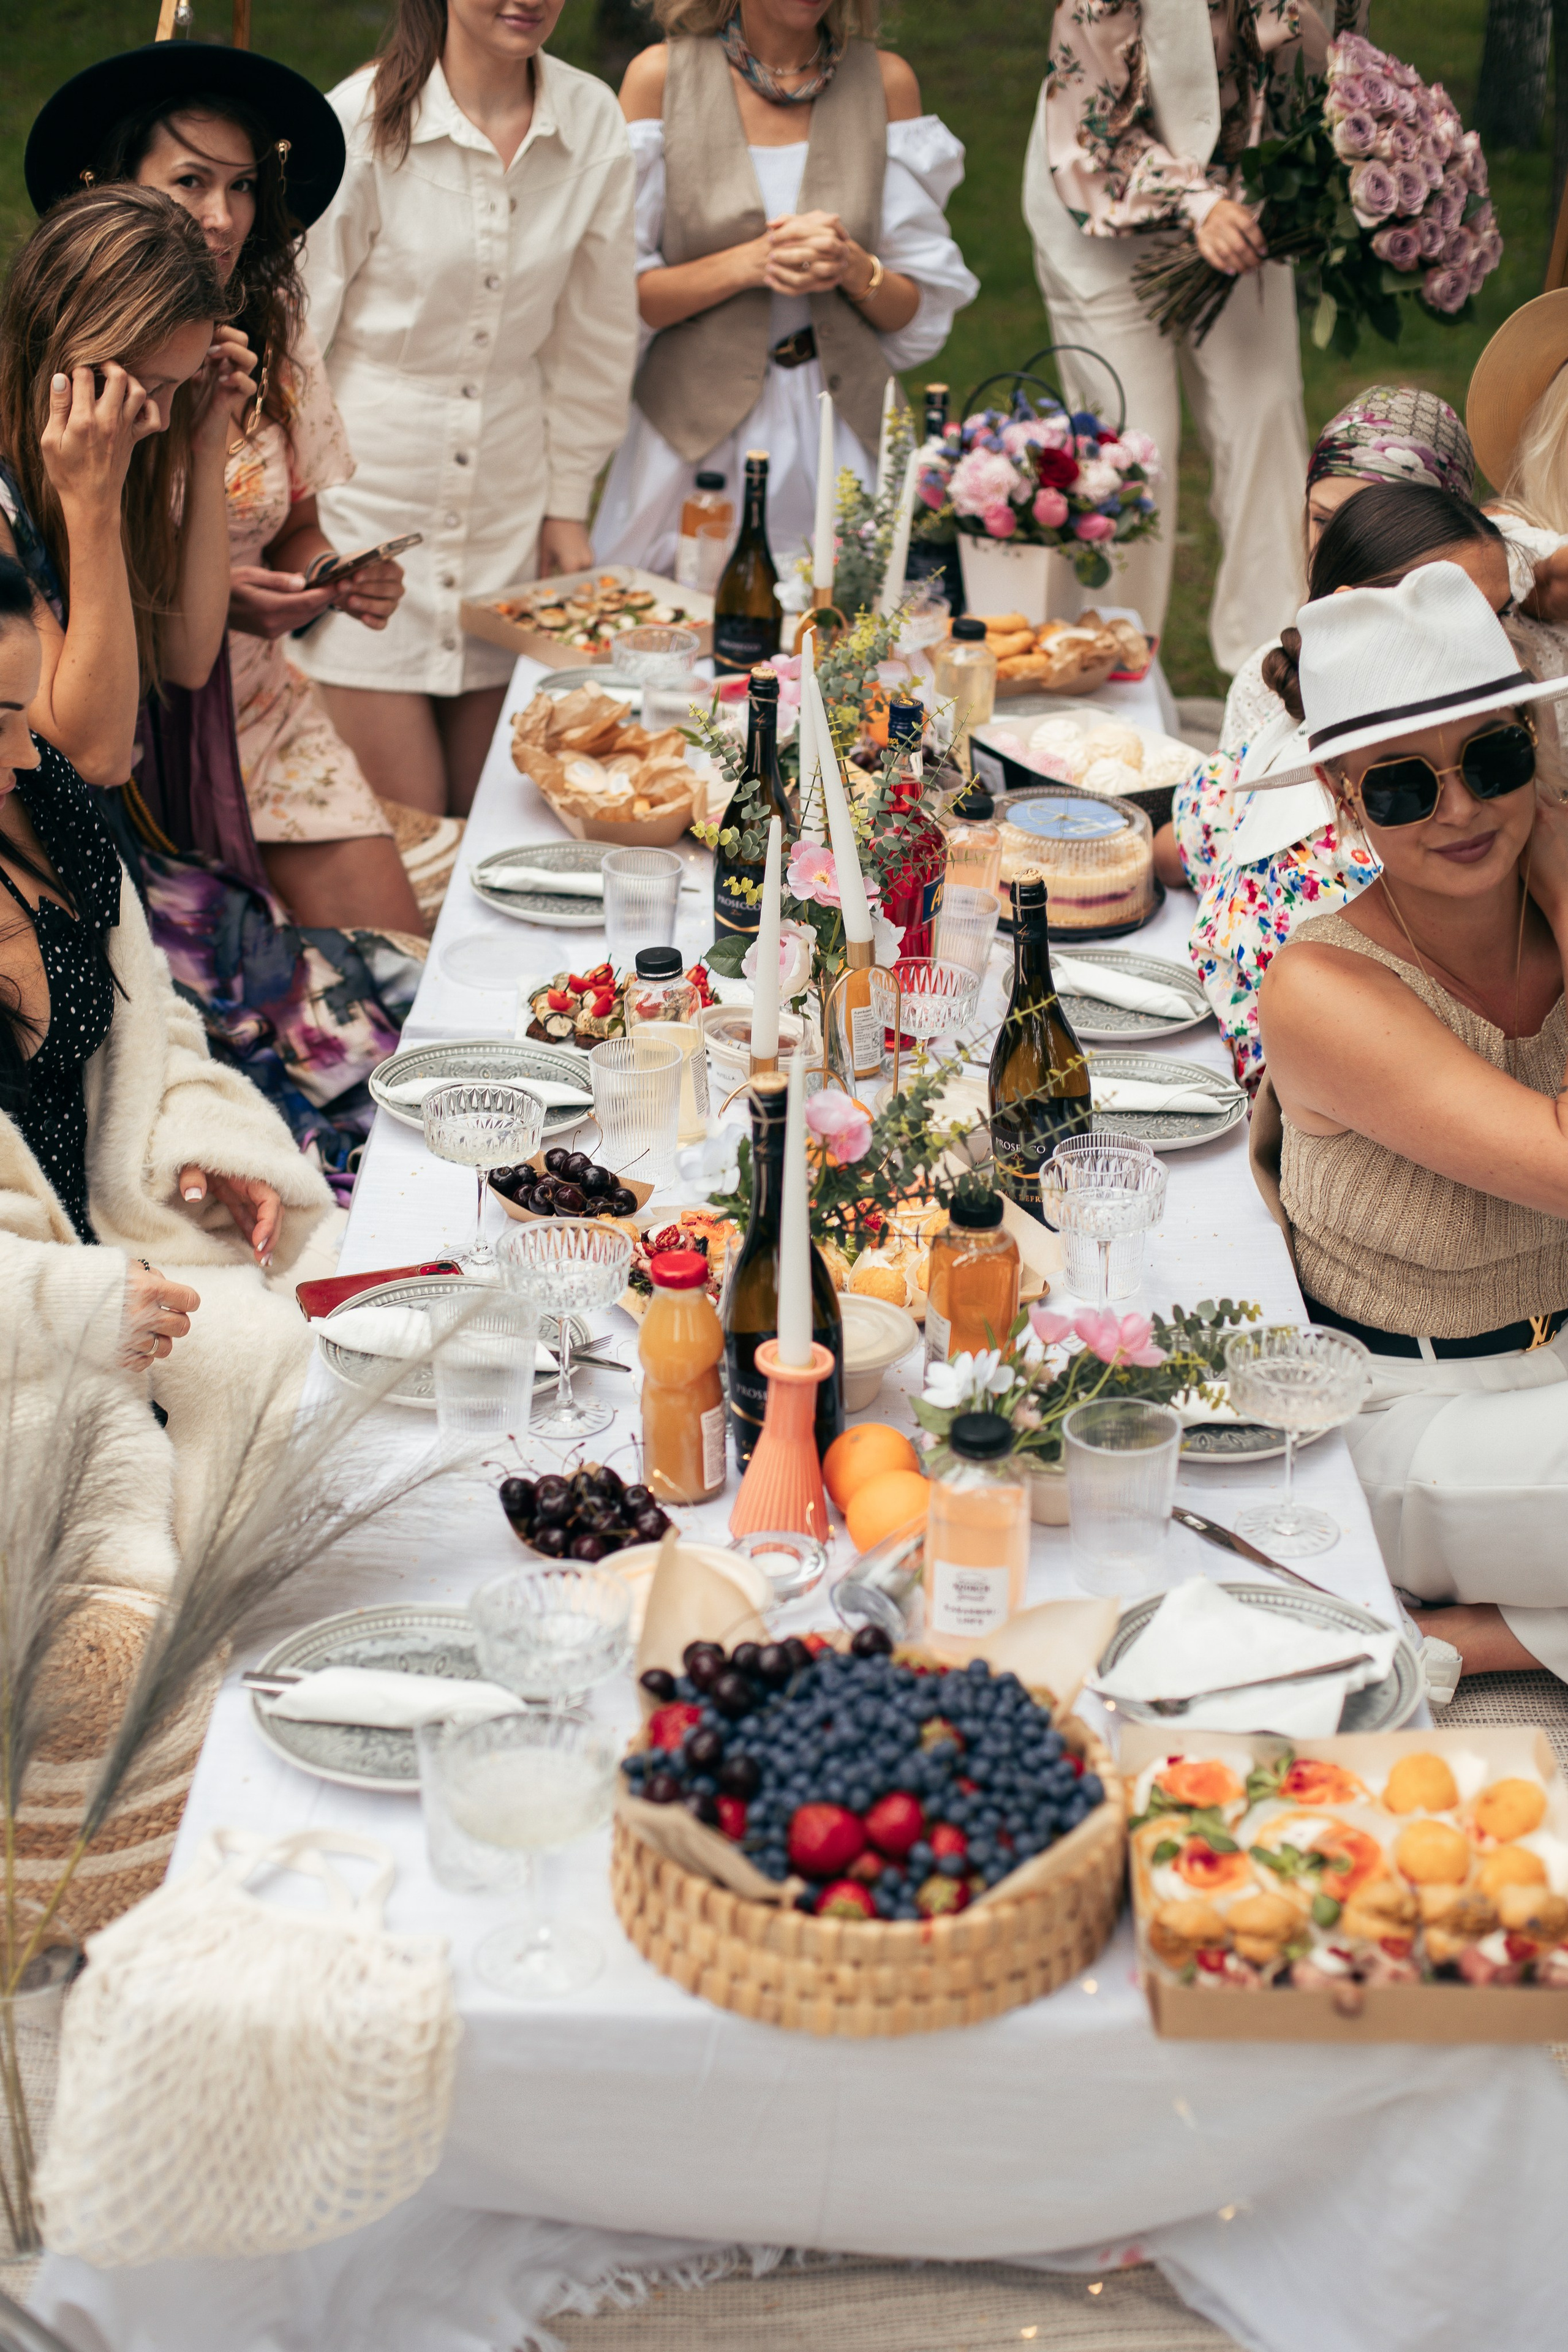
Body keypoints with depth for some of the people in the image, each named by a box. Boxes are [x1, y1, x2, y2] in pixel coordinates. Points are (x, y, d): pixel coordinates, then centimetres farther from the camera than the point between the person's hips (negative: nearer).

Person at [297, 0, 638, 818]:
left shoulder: (593, 122, 0)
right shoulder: (362, 121, -11)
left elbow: (593, 335, 9)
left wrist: (568, 502, 12)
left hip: (508, 497, 4)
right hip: (365, 489, -4)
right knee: (403, 832, -5)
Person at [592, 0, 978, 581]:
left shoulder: (885, 81, 4)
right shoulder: (662, 75, -1)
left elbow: (923, 310, 5)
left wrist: (853, 268, -15)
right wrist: (751, 262, -17)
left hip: (841, 440, 2)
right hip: (695, 439, -1)